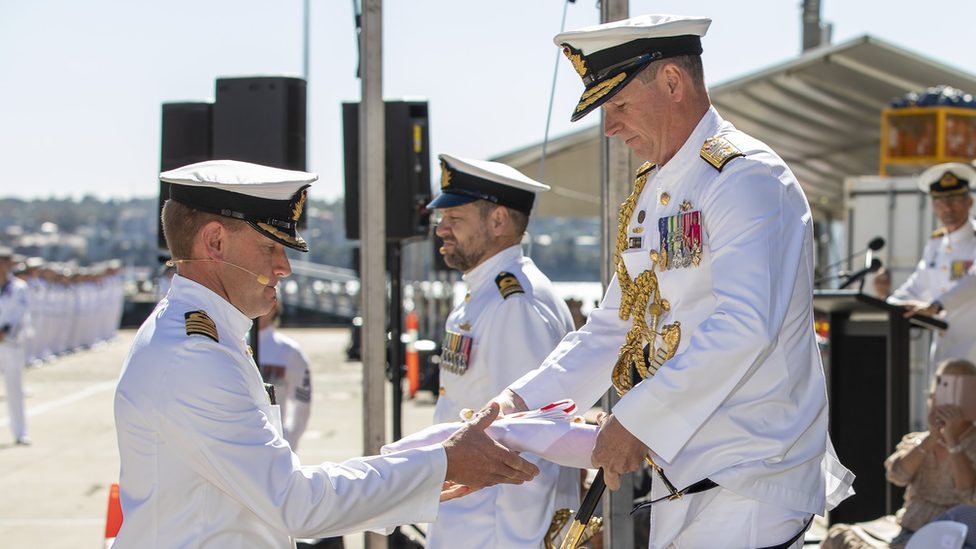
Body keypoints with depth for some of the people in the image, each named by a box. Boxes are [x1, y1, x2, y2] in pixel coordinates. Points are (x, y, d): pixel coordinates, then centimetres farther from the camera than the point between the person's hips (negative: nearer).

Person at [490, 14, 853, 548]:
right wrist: (522, 399, 5)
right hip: (677, 478, 8)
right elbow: (614, 326, 19)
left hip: (748, 486, -8)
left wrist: (636, 420, -25)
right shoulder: (649, 194, 15)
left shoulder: (746, 178, -14)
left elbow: (744, 326, -26)